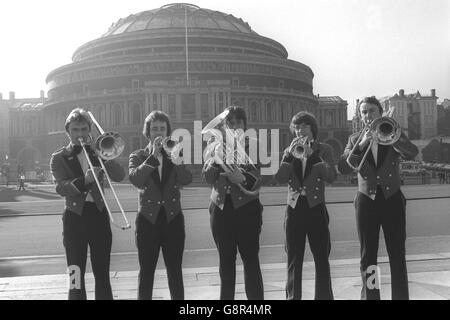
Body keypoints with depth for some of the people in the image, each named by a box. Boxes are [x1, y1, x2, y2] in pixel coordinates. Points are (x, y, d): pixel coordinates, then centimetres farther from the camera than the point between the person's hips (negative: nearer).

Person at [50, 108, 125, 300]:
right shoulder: (59, 158, 4)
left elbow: (119, 176, -2)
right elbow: (61, 188, -12)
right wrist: (84, 180, -30)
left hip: (99, 215, 2)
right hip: (75, 217, -2)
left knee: (102, 275, 7)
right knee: (76, 277, -3)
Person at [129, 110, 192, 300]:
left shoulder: (175, 154, 8)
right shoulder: (137, 156, 6)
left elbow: (186, 180, -9)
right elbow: (135, 179, -15)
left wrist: (176, 158, -23)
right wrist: (153, 156, -21)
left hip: (173, 219, 1)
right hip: (148, 220, -1)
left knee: (175, 272, 5)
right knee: (146, 272, 3)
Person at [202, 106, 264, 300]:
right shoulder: (216, 145, 9)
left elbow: (257, 180, -9)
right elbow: (207, 177, -1)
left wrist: (242, 178, -29)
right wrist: (217, 158, -18)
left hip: (246, 207, -2)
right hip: (221, 208, 3)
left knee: (250, 258, -5)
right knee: (225, 260, 9)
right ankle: (226, 297, 19)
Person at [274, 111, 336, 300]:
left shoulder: (323, 149, 3)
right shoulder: (289, 151, 10)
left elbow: (331, 176, -13)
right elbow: (280, 178, -4)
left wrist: (311, 155, -19)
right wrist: (290, 154, -14)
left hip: (316, 208, -2)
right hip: (294, 209, 2)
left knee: (322, 259, -1)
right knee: (293, 261, 6)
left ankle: (324, 296, 7)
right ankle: (293, 296, 14)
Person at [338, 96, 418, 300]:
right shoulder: (355, 139, 7)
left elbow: (412, 153, -14)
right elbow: (343, 168, -8)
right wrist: (362, 144, -18)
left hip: (392, 199, 0)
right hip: (366, 201, 1)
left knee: (397, 256, 0)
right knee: (367, 257, 3)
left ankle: (401, 296, 8)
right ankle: (370, 295, 12)